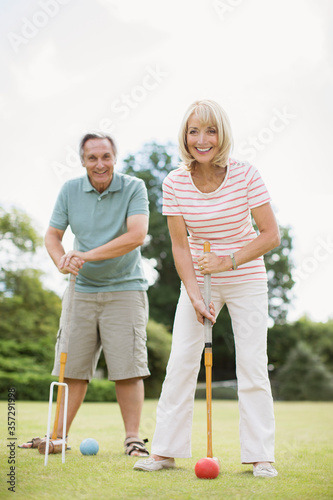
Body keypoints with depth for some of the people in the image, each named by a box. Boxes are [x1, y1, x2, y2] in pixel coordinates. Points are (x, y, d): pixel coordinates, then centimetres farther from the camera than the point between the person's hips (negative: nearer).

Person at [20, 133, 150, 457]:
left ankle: (132, 438, 3)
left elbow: (137, 235, -21)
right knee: (72, 366, 5)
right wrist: (62, 259, -17)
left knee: (127, 367, -6)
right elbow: (52, 235, 6)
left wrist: (88, 255, -27)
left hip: (124, 289, -3)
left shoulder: (134, 188, -8)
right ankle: (58, 435, 14)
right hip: (81, 290, 3)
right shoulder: (70, 190, 3)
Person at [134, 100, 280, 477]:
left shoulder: (245, 175, -17)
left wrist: (229, 261, -27)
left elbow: (271, 235, -15)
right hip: (198, 279, 2)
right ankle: (165, 450, 9)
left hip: (247, 279, -2)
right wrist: (195, 295, -18)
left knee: (252, 365, -4)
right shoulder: (174, 183, -11)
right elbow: (180, 246, -8)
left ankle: (261, 456, 7)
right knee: (180, 361, -1)